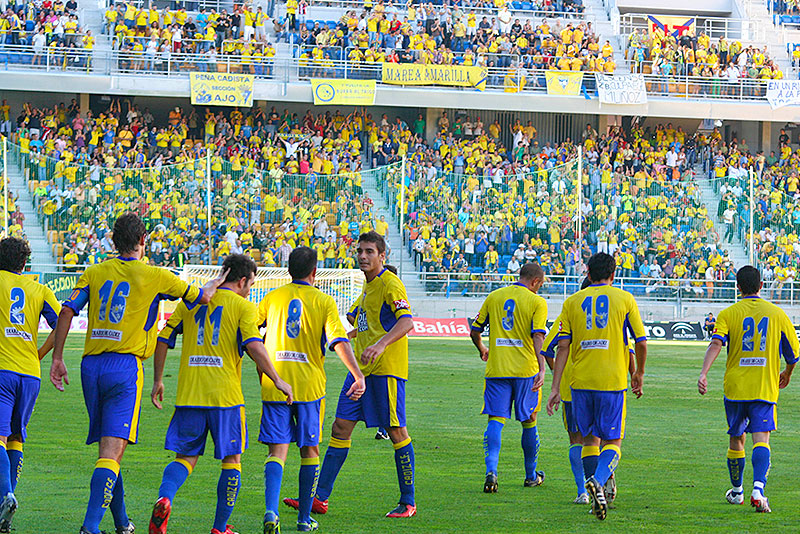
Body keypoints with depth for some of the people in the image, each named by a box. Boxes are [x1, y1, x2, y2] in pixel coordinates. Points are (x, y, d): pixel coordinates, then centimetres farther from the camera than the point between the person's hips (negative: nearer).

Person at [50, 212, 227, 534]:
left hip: (91, 364, 5)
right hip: (124, 366, -5)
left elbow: (67, 311, 0)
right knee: (112, 451, -11)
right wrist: (215, 284, 34)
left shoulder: (95, 273, 10)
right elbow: (200, 297, 12)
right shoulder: (155, 277, 0)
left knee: (107, 446, 17)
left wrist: (57, 358, 5)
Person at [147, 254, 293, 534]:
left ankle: (164, 499, -22)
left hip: (189, 395, 4)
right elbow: (253, 345, -14)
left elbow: (163, 340, 11)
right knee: (231, 460, 10)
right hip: (225, 396, -4)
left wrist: (158, 380, 20)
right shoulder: (243, 306, 0)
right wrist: (277, 380, -7)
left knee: (185, 457, 8)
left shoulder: (190, 302, 13)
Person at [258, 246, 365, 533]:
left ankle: (271, 510, -23)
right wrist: (358, 375, -16)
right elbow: (339, 341, -13)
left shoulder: (273, 297, 6)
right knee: (310, 450, 12)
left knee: (278, 450, -1)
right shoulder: (324, 301, -1)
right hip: (309, 386, -1)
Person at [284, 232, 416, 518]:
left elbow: (407, 322, -26)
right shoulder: (368, 286, 17)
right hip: (360, 368, 9)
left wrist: (381, 343, -39)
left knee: (396, 431, -4)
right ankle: (320, 498, 6)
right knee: (340, 427, 5)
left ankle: (407, 502, 4)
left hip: (386, 368, -9)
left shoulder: (390, 285, -12)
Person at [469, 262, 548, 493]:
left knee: (496, 421, -2)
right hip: (526, 369, -2)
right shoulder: (537, 302, -2)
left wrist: (483, 351, 33)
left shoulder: (494, 297, 9)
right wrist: (542, 369, -19)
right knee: (529, 422, 13)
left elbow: (475, 331, 14)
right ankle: (531, 475, 24)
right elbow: (538, 337, -14)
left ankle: (491, 470, -25)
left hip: (496, 369, 2)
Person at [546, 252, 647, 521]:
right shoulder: (624, 299, 3)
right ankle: (598, 479, -23)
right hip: (613, 380, -2)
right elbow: (641, 343, 4)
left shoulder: (572, 302, 7)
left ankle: (596, 498, 11)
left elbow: (563, 347, 2)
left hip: (581, 381, 2)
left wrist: (555, 388, 2)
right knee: (613, 442, 4)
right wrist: (639, 373, 21)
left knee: (590, 440, 15)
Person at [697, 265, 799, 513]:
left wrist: (703, 373, -24)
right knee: (761, 438, -8)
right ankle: (758, 488, -30)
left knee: (737, 439, 16)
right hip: (765, 388, -1)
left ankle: (737, 491, 30)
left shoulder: (728, 314, 1)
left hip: (735, 388, 1)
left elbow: (716, 344, -16)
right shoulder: (777, 314, 4)